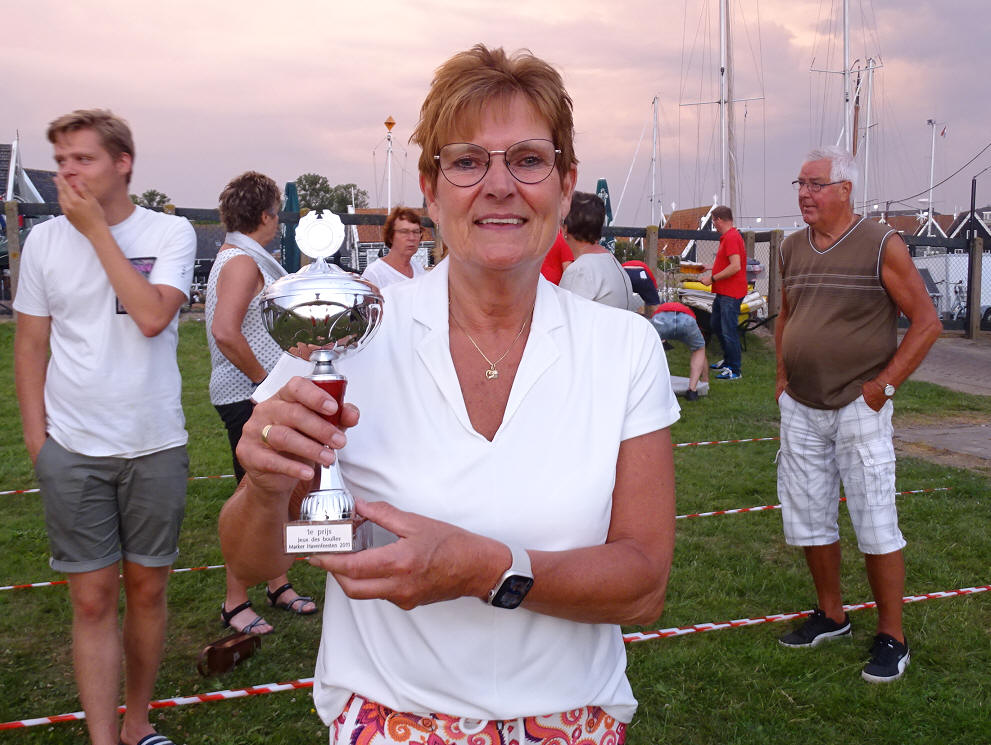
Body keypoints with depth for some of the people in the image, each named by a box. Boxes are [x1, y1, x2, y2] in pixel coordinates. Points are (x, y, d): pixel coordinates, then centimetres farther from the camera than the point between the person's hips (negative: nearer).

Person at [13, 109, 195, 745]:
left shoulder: (172, 232, -2)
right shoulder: (45, 239, 4)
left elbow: (152, 316, -18)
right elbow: (31, 344, 9)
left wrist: (97, 230, -14)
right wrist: (36, 437, 3)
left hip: (156, 446, 0)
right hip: (72, 451, 1)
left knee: (147, 589, 11)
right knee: (93, 599, 2)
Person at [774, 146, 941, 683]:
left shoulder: (881, 245, -8)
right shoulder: (793, 249, 9)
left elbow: (926, 322, -8)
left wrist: (884, 384, -12)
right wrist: (782, 374, 12)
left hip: (858, 408, -6)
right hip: (800, 409, 6)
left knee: (875, 527, -1)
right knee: (808, 519, 13)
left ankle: (891, 638, 13)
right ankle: (831, 616, 31)